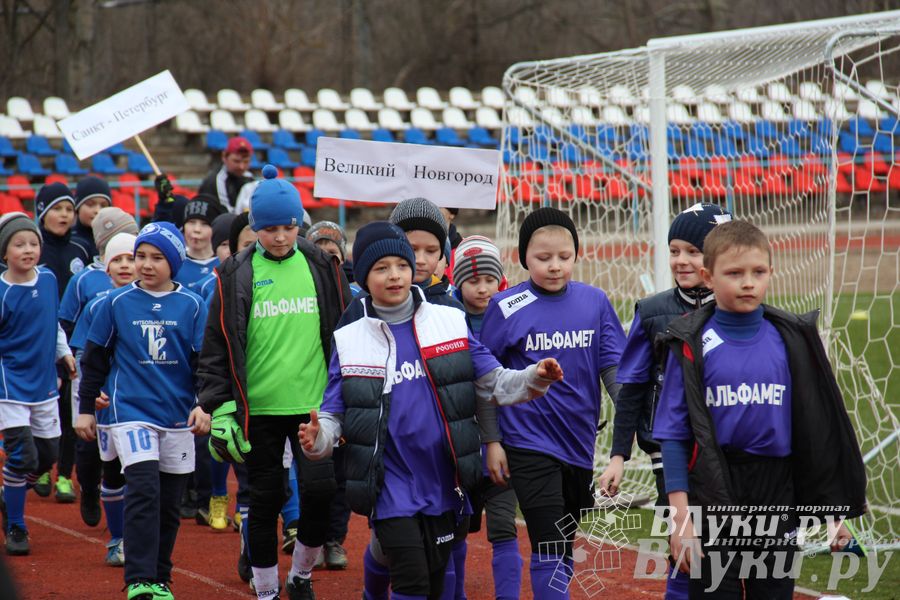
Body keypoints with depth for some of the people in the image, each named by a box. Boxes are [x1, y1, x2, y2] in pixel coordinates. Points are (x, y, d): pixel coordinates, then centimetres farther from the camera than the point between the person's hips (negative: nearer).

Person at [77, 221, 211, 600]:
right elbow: (94, 358, 9)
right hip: (131, 413, -2)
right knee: (143, 491, -16)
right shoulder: (116, 303, 1)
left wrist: (203, 404, -9)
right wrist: (86, 408, 10)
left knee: (169, 502, 8)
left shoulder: (192, 306, 2)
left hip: (178, 417, 2)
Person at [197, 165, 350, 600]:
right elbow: (216, 345, 2)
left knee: (319, 489, -9)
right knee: (265, 500, 6)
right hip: (257, 408, -1)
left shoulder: (322, 267, 4)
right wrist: (220, 407, -5)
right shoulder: (236, 275, 0)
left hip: (314, 402, 1)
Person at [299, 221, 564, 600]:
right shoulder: (349, 340, 2)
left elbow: (492, 383, 4)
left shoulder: (450, 322, 4)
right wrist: (317, 440, -21)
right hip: (391, 487, -2)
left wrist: (533, 379, -15)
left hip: (444, 484, 2)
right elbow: (333, 413, 1)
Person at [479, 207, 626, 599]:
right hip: (530, 445, -4)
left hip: (579, 445, 4)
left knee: (565, 548, 16)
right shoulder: (506, 308, -6)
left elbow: (613, 367, 2)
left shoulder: (594, 301, 1)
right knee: (549, 549, -10)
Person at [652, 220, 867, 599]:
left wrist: (831, 509, 7)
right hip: (714, 493, -3)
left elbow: (815, 426, 8)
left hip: (778, 496, 3)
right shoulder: (691, 346, -5)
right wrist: (680, 516, -10)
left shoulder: (791, 341, 3)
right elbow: (674, 434, -5)